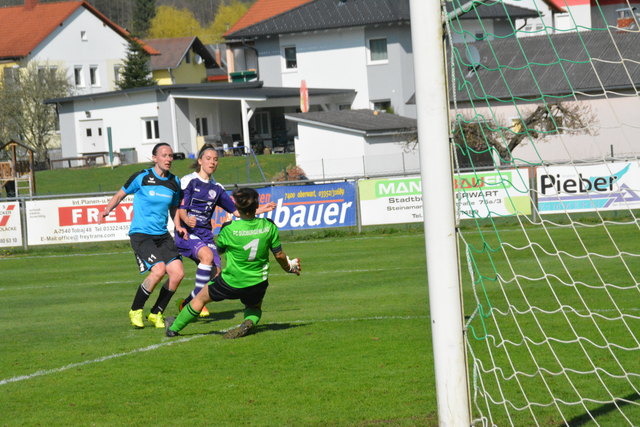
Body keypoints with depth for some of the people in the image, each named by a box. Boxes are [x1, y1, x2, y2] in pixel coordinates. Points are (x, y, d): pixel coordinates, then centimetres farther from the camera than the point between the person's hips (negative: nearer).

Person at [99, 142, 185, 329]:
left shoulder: (174, 182, 8)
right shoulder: (141, 177, -6)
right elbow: (120, 194, 6)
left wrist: (178, 225, 4)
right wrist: (108, 209, -12)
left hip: (162, 235, 6)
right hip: (140, 234, -5)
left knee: (178, 272, -10)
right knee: (159, 269, -24)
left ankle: (156, 313, 9)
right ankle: (135, 310, -4)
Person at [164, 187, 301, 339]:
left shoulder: (229, 229, -17)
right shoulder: (269, 226, -11)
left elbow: (219, 250, 3)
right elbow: (279, 255, -1)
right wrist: (289, 267, 20)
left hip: (231, 282, -2)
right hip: (258, 283, 2)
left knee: (201, 298, 22)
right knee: (254, 307, 32)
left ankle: (173, 329, 36)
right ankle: (249, 322, -3)